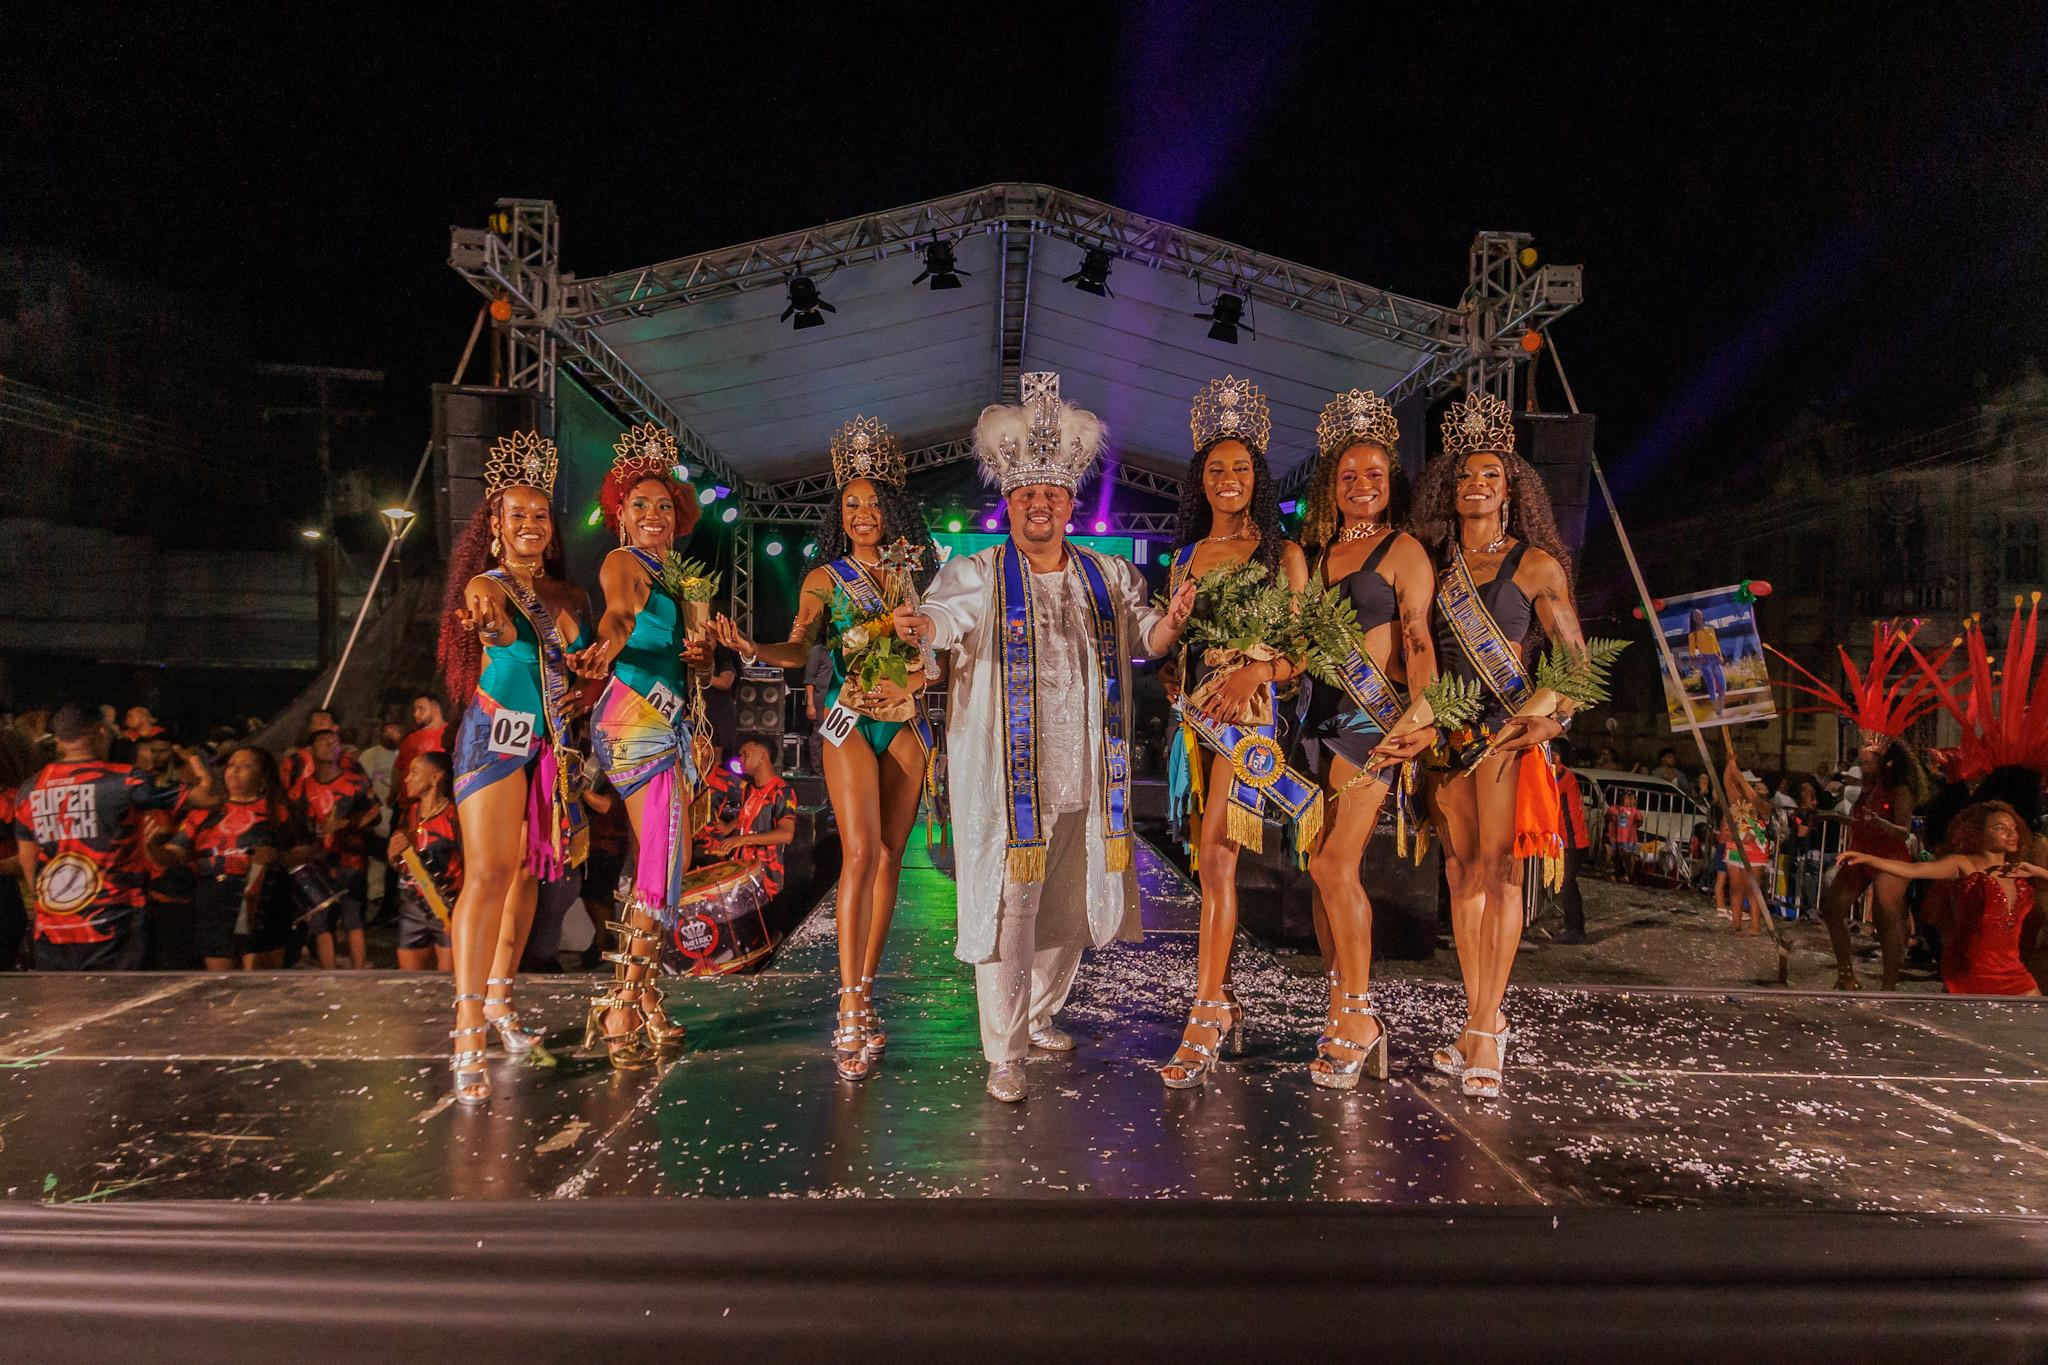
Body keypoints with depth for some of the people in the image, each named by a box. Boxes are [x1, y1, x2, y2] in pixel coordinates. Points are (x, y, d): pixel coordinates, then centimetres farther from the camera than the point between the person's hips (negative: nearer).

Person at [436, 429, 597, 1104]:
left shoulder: (571, 596, 12)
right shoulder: (487, 586, -4)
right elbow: (498, 629, -26)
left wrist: (586, 693, 1)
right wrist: (487, 618, -47)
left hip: (551, 745, 6)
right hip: (495, 739, -6)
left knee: (526, 873, 9)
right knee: (487, 875, -15)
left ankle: (500, 1002, 23)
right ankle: (468, 1037, -17)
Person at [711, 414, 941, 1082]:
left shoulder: (916, 573, 11)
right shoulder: (826, 578, 3)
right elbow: (799, 650, -6)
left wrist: (911, 682, -9)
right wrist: (753, 649, -26)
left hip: (906, 721, 3)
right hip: (849, 721, -3)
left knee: (889, 856, 3)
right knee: (860, 852, -14)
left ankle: (864, 992, 14)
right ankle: (850, 1012, -13)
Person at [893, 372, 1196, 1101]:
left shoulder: (1108, 575, 12)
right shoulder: (977, 573, -1)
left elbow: (1144, 637, 9)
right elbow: (949, 614, -18)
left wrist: (1172, 619, -13)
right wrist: (916, 623, -41)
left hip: (1085, 775, 5)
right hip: (1008, 776, -4)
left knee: (1069, 906, 16)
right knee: (1007, 907, -5)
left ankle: (1040, 1014, 37)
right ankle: (1005, 1054, 5)